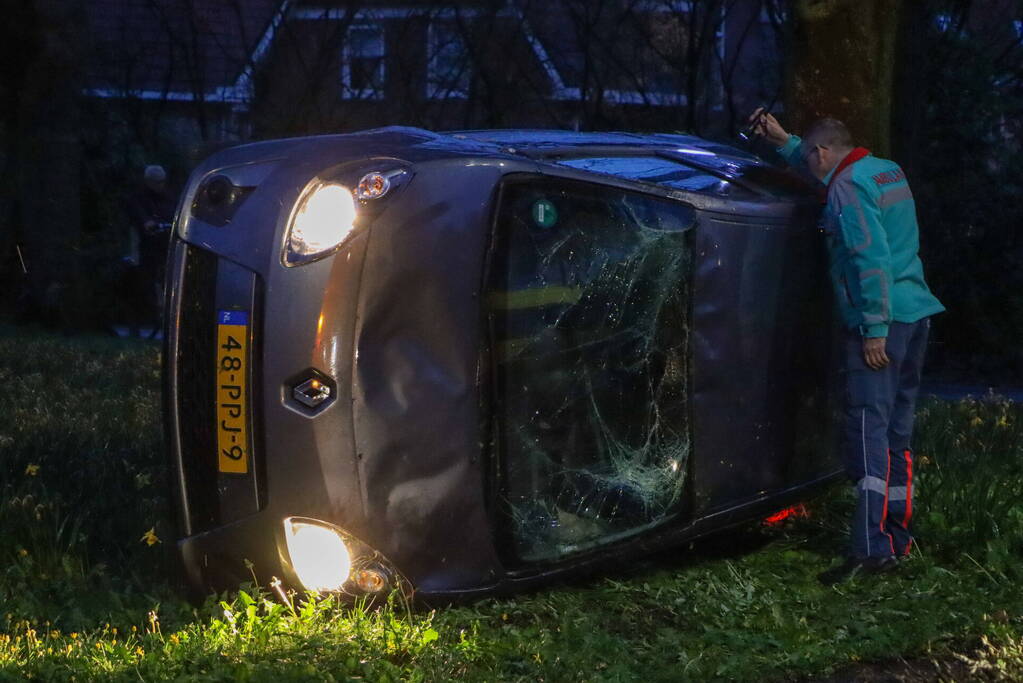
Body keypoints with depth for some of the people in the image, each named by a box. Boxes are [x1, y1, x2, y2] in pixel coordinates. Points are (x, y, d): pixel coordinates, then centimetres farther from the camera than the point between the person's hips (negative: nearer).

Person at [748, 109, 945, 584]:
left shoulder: (849, 187, -11)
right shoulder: (888, 172, 18)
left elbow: (871, 259, -21)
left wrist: (875, 330, -21)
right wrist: (782, 141, 39)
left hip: (879, 321, -9)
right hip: (916, 314, 9)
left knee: (868, 431, -12)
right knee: (897, 430, 16)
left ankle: (871, 548, -19)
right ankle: (897, 536, 23)